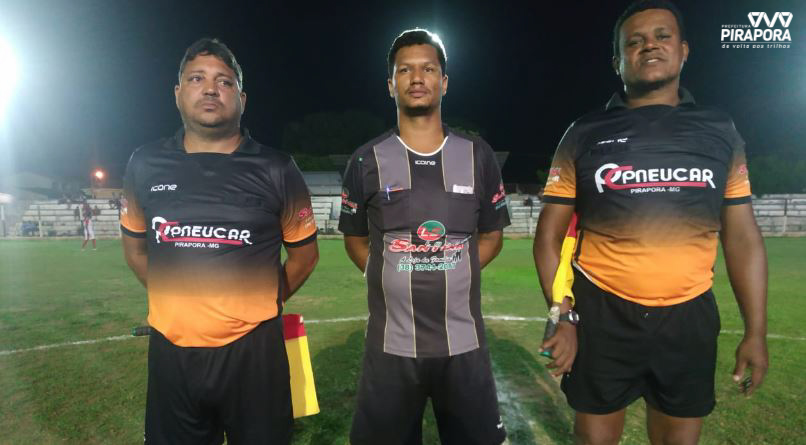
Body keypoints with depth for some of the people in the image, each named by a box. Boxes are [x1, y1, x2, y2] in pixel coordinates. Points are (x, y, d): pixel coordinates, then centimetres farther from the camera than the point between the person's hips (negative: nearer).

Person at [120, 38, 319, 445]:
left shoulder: (277, 170, -5)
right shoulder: (144, 165, 2)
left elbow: (304, 252, 4)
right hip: (169, 349, 3)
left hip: (252, 349, -2)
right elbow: (135, 247, 15)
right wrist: (178, 303, 12)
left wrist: (258, 307, 6)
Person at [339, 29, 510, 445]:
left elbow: (492, 234, 11)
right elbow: (355, 238, 10)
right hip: (391, 343, -1)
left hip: (464, 341, 1)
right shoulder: (367, 161, 1)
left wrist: (455, 275, -2)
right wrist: (390, 279, -3)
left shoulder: (477, 156, 4)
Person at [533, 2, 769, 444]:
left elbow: (742, 237, 8)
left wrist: (756, 330, 3)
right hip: (602, 314, -2)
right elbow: (549, 234, -3)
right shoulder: (584, 135, -2)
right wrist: (563, 318, -10)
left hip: (689, 317, 3)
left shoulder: (720, 131, 6)